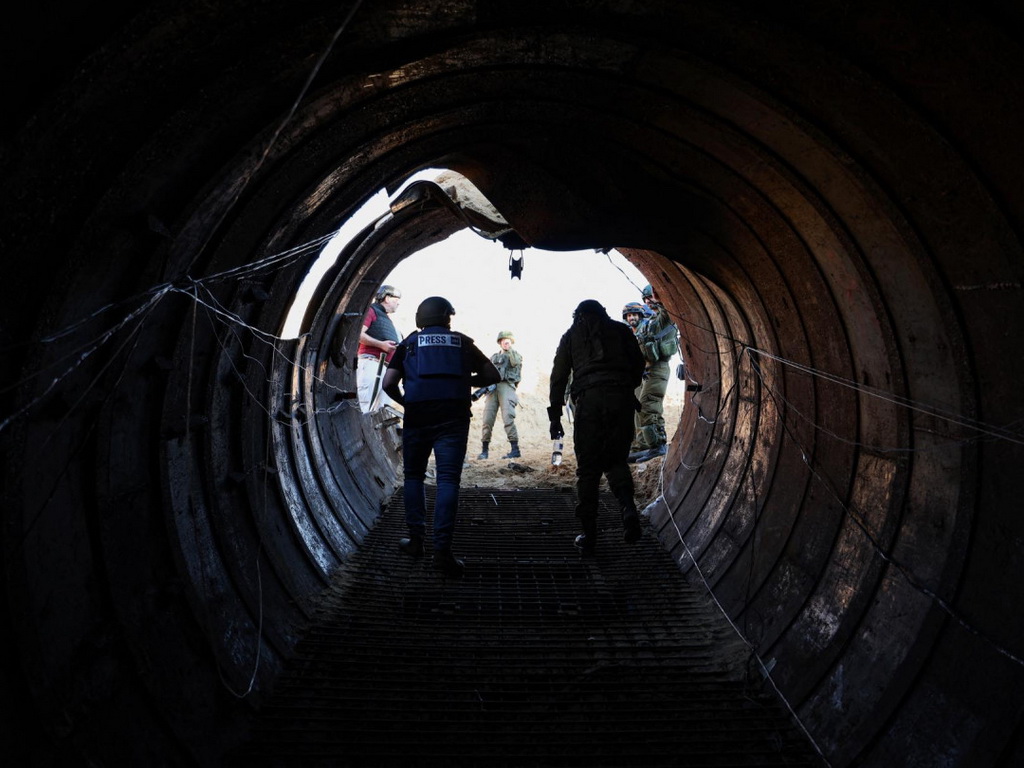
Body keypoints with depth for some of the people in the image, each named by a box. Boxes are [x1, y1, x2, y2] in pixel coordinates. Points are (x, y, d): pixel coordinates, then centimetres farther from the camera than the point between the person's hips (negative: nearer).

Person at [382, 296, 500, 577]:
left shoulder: (409, 343, 12)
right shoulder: (463, 343, 14)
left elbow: (388, 383, 3)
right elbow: (493, 376, 14)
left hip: (417, 417, 1)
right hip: (453, 419, 0)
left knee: (413, 476, 17)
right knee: (448, 480, -2)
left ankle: (416, 540, 20)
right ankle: (442, 550, -8)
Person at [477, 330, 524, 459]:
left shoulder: (516, 355, 16)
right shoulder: (494, 357, 25)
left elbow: (515, 363, -8)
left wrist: (509, 349, -3)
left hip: (507, 386, -4)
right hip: (492, 387, 4)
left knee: (508, 418, -16)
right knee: (487, 419, -3)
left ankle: (515, 449, -15)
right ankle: (484, 450, 3)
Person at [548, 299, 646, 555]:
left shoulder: (571, 335, 20)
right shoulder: (621, 330, 21)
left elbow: (558, 376, 12)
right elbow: (639, 365, 16)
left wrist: (555, 416, 11)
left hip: (589, 400, -1)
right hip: (622, 398, 1)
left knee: (588, 468, 5)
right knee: (615, 460, 14)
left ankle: (589, 537, 5)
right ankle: (628, 507, -13)